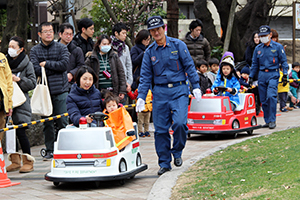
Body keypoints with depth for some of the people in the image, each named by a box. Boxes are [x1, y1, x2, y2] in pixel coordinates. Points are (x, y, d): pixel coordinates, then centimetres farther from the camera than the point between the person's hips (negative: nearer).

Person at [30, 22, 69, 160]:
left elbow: (64, 64, -9)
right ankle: (50, 150, 11)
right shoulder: (35, 50, 8)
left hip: (60, 90, -1)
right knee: (47, 122, 4)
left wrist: (46, 64, -7)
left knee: (62, 121, -2)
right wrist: (54, 68, -11)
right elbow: (36, 70, -5)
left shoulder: (61, 48, 6)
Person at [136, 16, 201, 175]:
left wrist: (196, 87, -4)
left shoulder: (178, 45, 1)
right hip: (160, 93, 3)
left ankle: (177, 152, 6)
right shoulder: (149, 52, 8)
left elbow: (189, 66, 2)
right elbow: (145, 77, 10)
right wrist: (141, 97, 2)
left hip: (179, 90, -3)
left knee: (179, 122, -19)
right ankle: (164, 163, 11)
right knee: (160, 129, 1)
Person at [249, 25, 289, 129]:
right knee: (263, 100, 3)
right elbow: (254, 64, 19)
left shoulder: (278, 47, 2)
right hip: (262, 75, 4)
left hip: (273, 75, -4)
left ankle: (272, 120, -14)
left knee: (271, 96, -20)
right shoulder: (258, 48, 12)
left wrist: (285, 75, -4)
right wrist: (251, 77, 16)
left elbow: (283, 61, 4)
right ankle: (267, 121, 12)